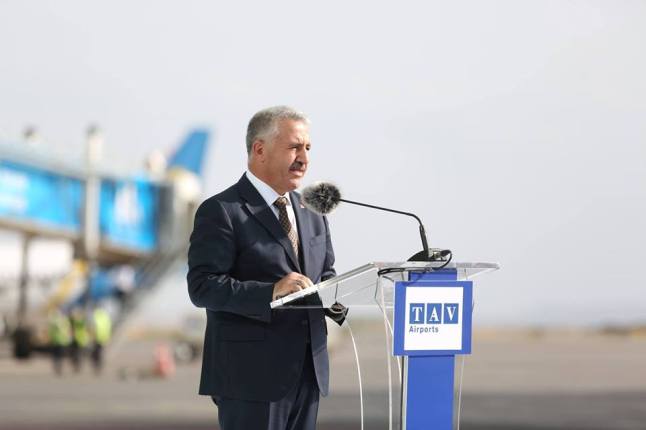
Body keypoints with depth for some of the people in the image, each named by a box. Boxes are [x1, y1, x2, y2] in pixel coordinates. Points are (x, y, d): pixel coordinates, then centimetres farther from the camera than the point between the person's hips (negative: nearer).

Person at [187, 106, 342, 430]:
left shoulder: (312, 210, 16)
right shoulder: (221, 211, -8)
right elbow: (202, 287, -16)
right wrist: (270, 293, -27)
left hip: (308, 371, 7)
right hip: (251, 376, -7)